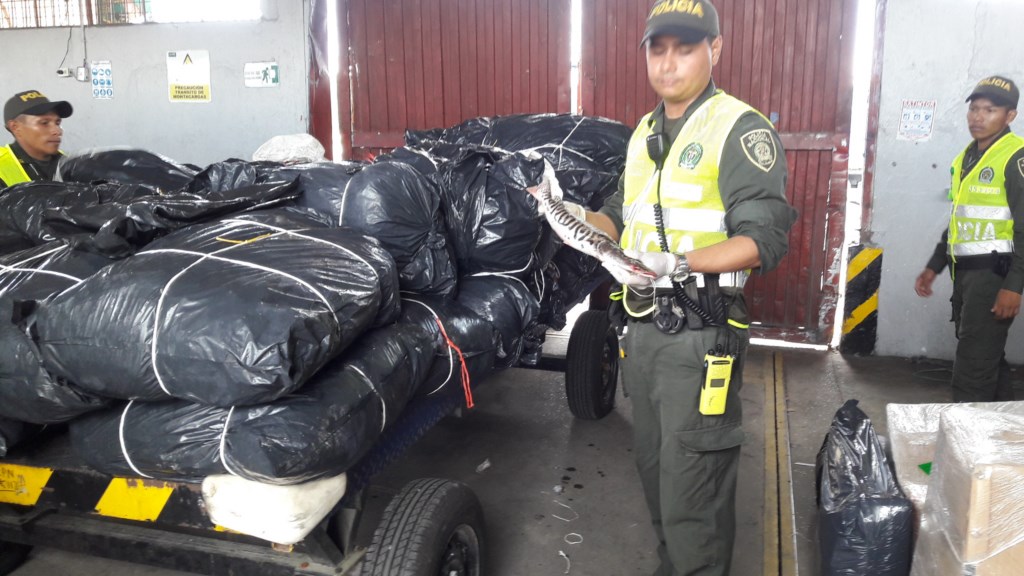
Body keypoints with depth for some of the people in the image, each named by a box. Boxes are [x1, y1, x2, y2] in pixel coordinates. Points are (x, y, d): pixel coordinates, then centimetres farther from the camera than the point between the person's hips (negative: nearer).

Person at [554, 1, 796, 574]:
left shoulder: (742, 129, -10)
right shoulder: (644, 133, 14)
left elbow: (764, 240, -18)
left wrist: (680, 263, -31)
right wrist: (576, 215, 3)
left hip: (700, 337, -8)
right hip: (643, 328, 8)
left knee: (692, 488, 0)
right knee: (656, 470, 21)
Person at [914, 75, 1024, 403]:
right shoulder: (966, 157, 16)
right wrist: (934, 266, 20)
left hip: (994, 274, -9)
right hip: (964, 273, 9)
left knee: (973, 370, -8)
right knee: (988, 361, 17)